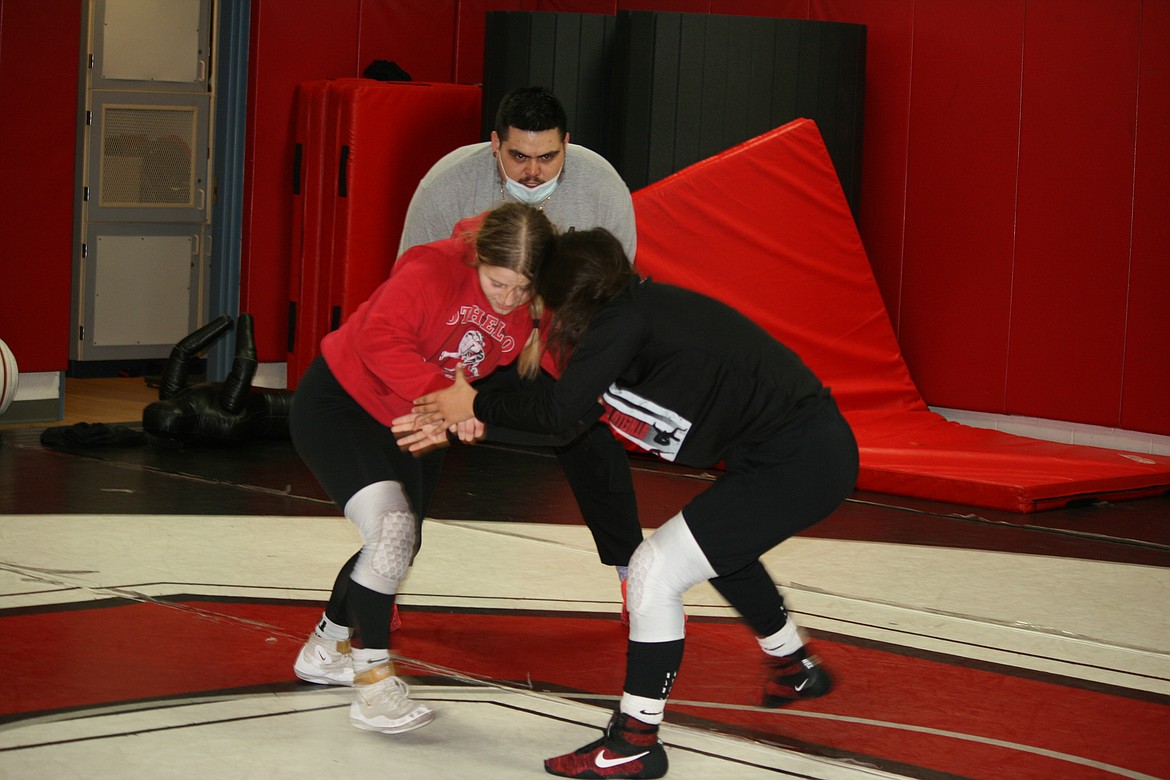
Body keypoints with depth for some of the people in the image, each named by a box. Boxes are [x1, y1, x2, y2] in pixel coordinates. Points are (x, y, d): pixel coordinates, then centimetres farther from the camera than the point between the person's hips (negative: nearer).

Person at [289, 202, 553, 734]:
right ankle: (373, 679, -16)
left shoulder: (528, 315, -11)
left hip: (415, 430, 8)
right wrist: (444, 394, -45)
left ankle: (325, 649, 43)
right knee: (391, 527, -26)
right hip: (339, 404, -8)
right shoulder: (433, 269, -31)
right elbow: (380, 339, -38)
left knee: (396, 551, 18)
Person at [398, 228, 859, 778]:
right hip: (816, 445, 10)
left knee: (655, 571, -9)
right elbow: (573, 413, 13)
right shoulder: (645, 307, 12)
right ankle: (795, 669, 53)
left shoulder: (623, 319, -14)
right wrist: (460, 423, 13)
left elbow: (558, 410, -21)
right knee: (720, 545, 33)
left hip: (796, 464, -10)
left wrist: (476, 405, -5)